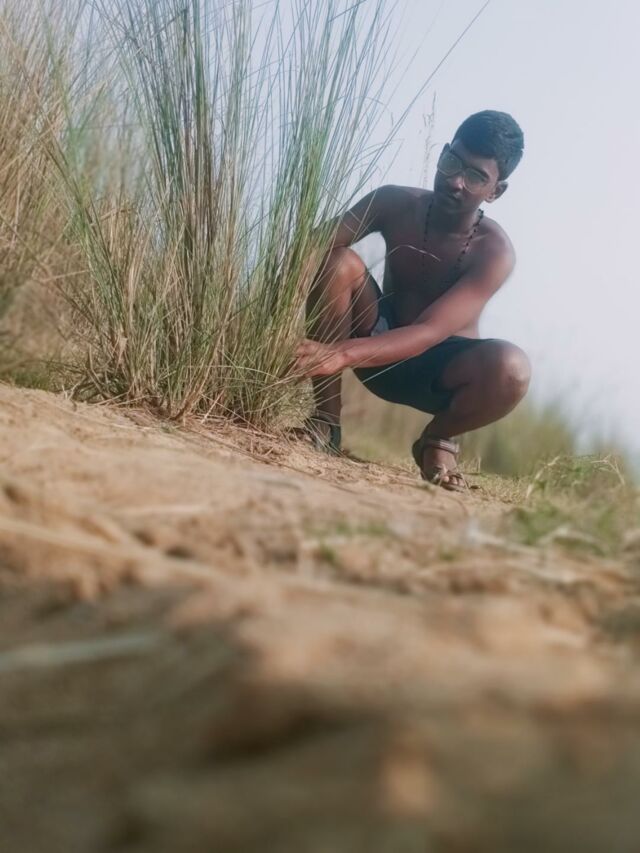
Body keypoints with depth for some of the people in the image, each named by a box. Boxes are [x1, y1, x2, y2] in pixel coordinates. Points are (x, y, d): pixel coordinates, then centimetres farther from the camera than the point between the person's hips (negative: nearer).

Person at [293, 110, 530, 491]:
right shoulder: (396, 203, -13)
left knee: (510, 367, -36)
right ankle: (326, 422, -14)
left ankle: (437, 440, -1)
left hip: (437, 370, -2)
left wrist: (342, 353, -51)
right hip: (378, 350, 2)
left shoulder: (494, 251, -23)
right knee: (339, 262, -26)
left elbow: (429, 332, -35)